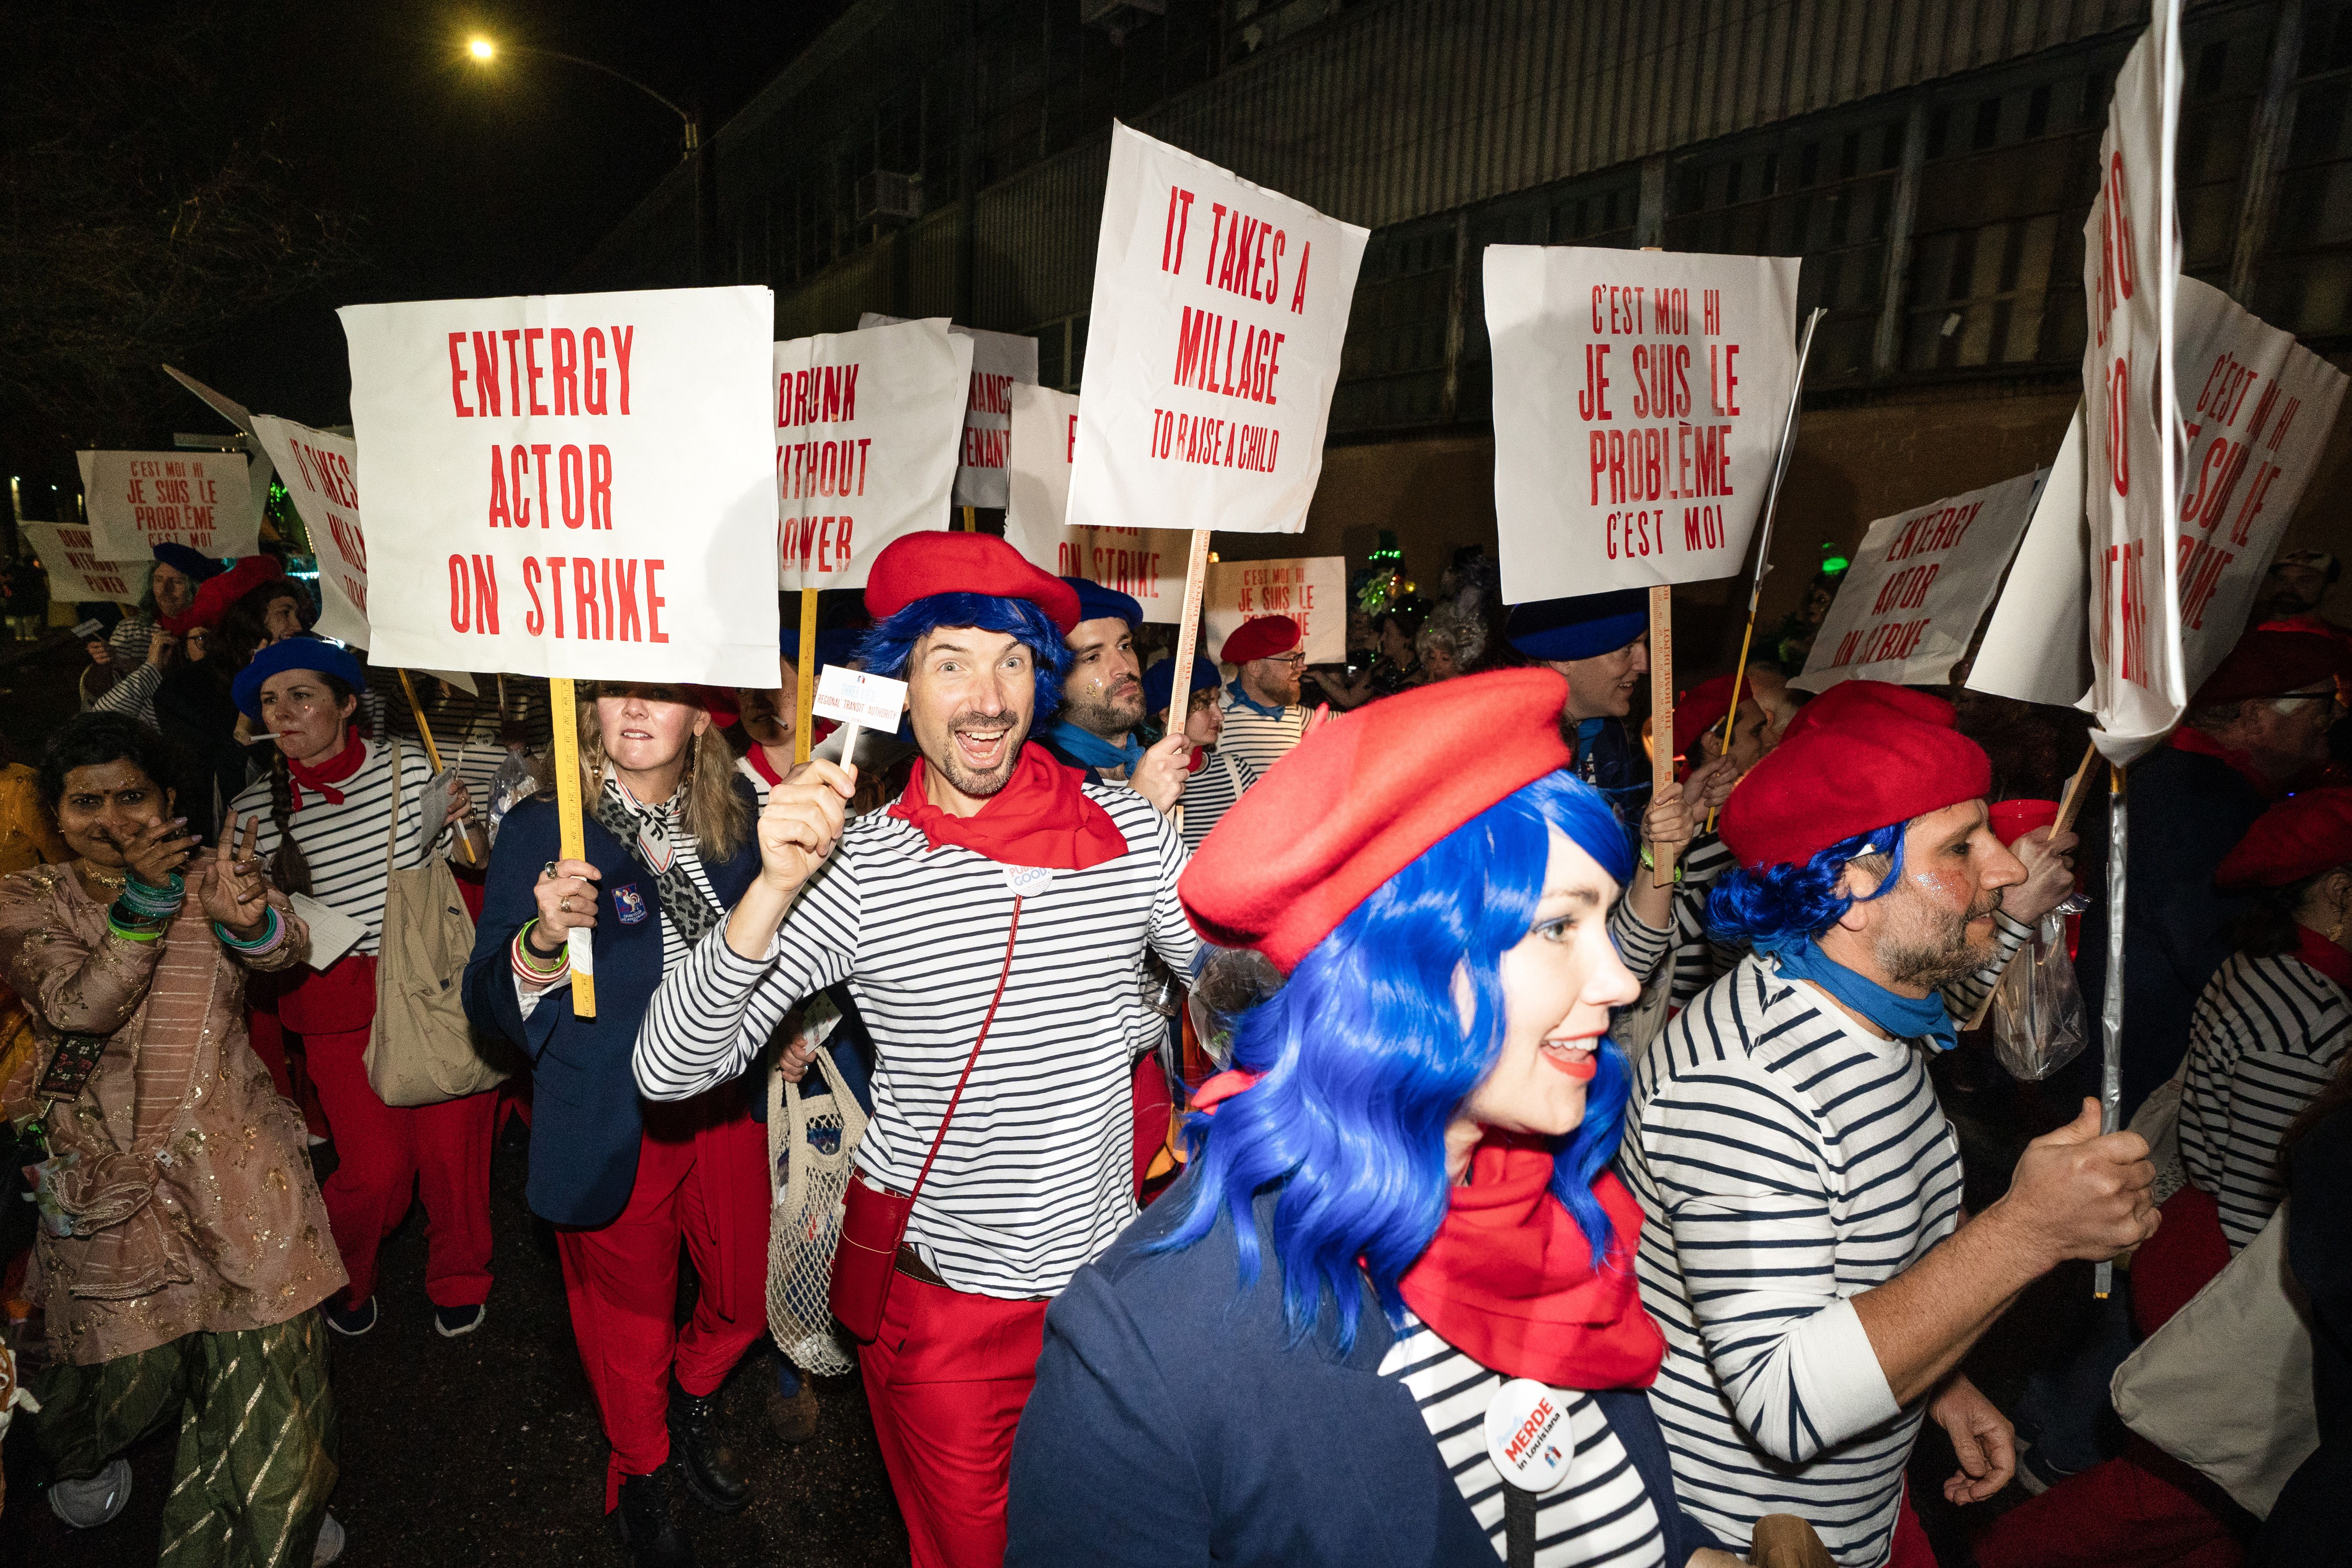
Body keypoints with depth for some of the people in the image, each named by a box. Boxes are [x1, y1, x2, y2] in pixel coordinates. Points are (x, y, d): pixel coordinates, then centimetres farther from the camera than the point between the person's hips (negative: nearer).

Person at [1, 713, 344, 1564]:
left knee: (268, 1356, 3)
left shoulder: (208, 872, -3)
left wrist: (248, 919, -45)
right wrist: (144, 897, -34)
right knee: (124, 1350, 15)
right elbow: (82, 1007, -20)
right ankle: (84, 1458, 52)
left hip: (233, 1158, 0)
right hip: (106, 1172, 1)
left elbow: (286, 946, -22)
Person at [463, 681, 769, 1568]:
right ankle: (641, 1476, 46)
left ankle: (693, 1406, 50)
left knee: (747, 1295, 16)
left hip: (726, 1104, 3)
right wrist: (542, 940, -32)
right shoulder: (541, 828, -13)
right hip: (611, 1122, -3)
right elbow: (490, 1008, -14)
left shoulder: (734, 817, -3)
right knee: (632, 1316, 16)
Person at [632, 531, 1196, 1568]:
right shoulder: (853, 869, -15)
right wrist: (772, 889, -31)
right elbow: (669, 1070, -19)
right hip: (939, 1294, -2)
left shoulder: (1129, 829, -9)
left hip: (1104, 1269, 3)